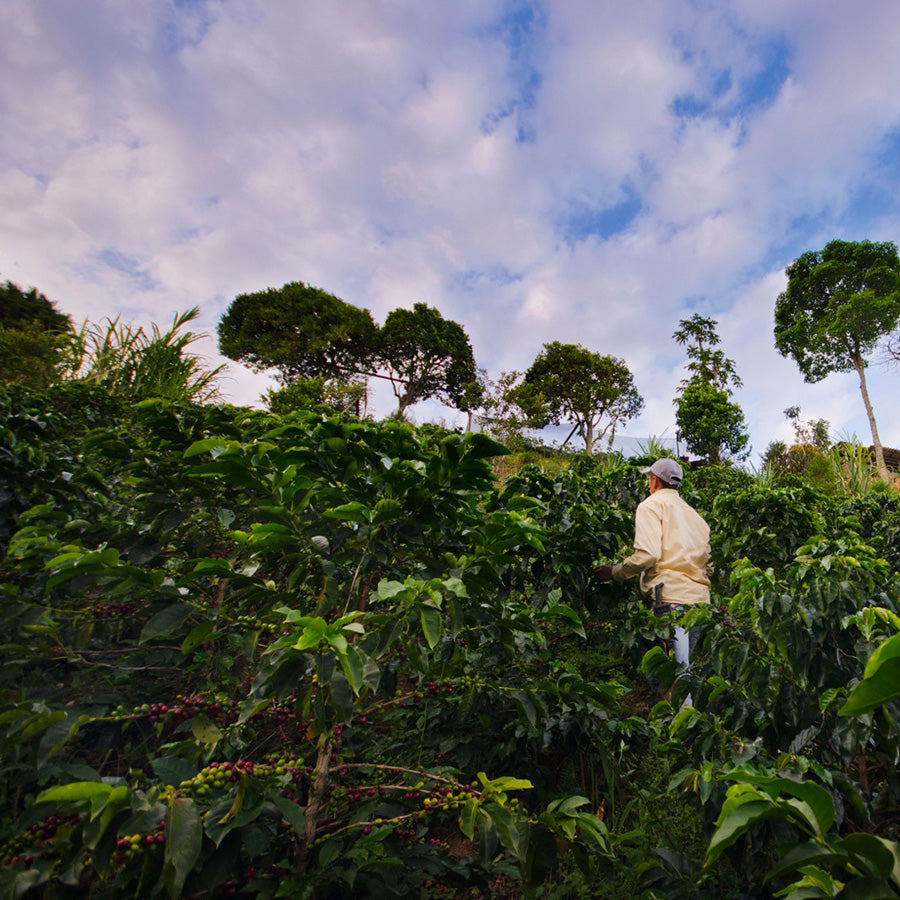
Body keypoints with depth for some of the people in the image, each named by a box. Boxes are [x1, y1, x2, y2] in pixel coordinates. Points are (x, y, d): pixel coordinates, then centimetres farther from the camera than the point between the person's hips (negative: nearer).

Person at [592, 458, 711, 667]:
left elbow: (647, 555, -13)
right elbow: (708, 559, 22)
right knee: (695, 664, 13)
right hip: (701, 597, 8)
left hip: (672, 597, -8)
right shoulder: (693, 512, 25)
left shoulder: (651, 505, 1)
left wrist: (613, 572, -2)